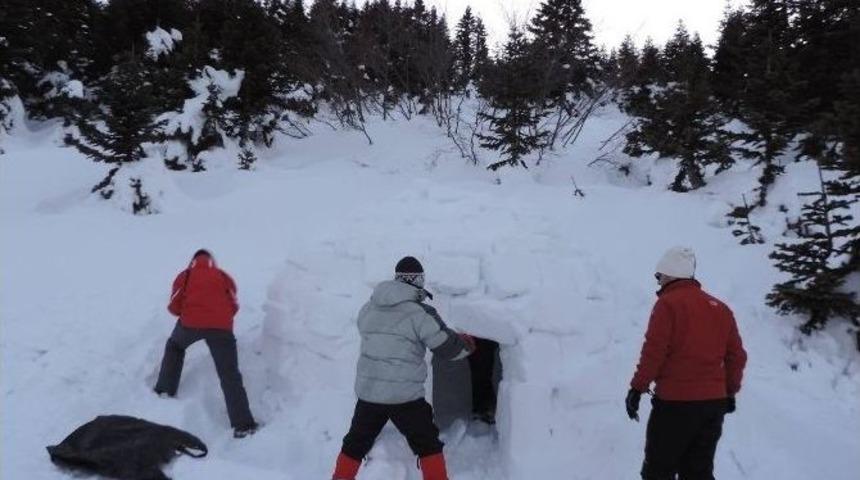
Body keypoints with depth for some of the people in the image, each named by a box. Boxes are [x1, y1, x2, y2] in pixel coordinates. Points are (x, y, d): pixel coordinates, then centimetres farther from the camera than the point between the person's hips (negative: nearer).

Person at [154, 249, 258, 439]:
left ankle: (165, 391, 34)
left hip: (191, 322, 0)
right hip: (221, 326, 0)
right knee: (230, 376, 0)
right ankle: (243, 425, -7)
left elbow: (174, 307, 14)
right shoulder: (224, 276, 22)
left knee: (174, 347, 36)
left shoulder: (185, 275, 19)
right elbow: (234, 307, 18)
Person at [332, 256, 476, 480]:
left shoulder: (368, 308, 4)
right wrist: (467, 344, 14)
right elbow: (449, 348, -8)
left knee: (356, 442, 21)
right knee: (428, 445, 12)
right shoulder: (420, 313, -13)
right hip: (404, 396, -4)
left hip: (367, 392, 5)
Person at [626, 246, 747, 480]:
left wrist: (637, 388, -8)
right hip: (715, 402, 7)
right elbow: (736, 355, 14)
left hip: (675, 401, -7)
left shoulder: (668, 303, -9)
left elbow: (654, 350, -15)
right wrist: (730, 392, 24)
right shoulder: (720, 307, 11)